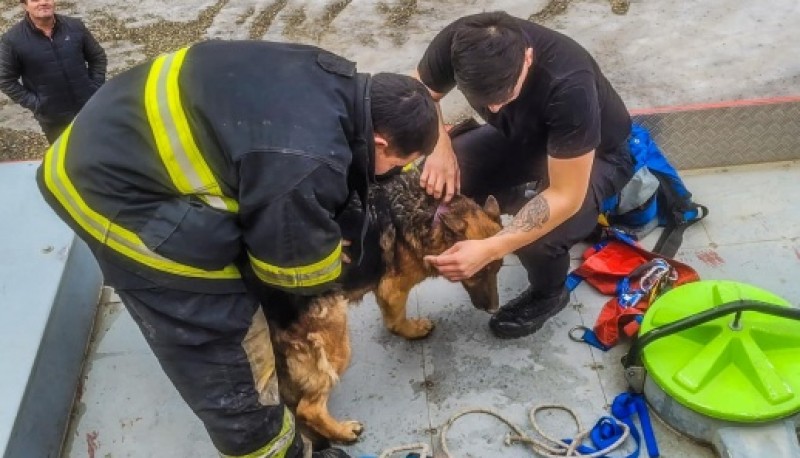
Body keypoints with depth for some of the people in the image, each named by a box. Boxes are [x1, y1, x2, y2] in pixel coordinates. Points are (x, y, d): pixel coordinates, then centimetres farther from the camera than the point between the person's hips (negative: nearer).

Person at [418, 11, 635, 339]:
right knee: (444, 177, -19)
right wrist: (439, 149, -30)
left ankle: (549, 293, 5)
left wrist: (489, 250, -45)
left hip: (597, 154, -5)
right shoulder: (461, 42, -29)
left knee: (537, 236, -31)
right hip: (524, 135, 5)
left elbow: (566, 196, -37)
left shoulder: (569, 85, -42)